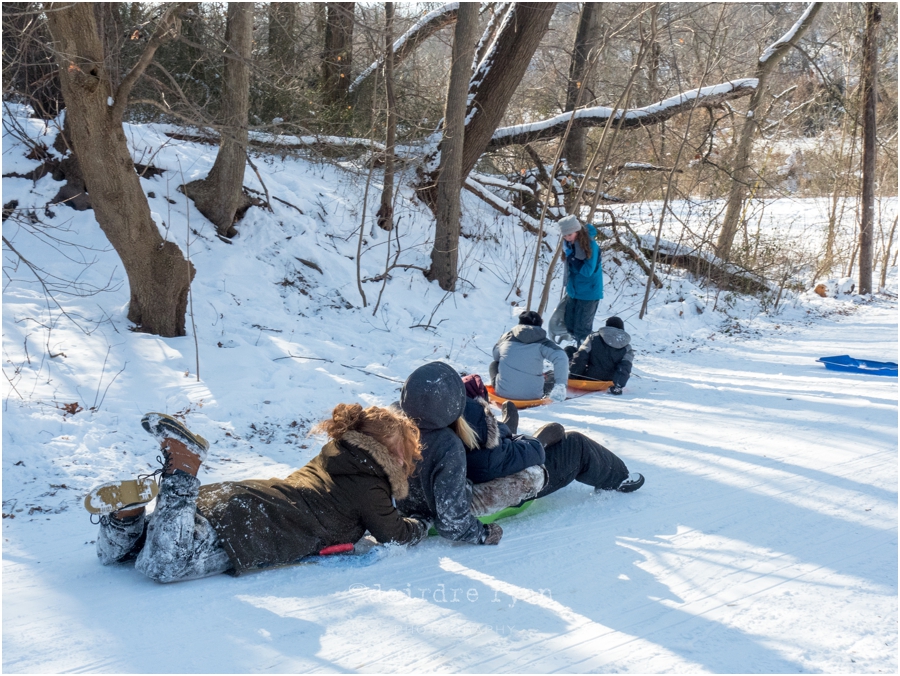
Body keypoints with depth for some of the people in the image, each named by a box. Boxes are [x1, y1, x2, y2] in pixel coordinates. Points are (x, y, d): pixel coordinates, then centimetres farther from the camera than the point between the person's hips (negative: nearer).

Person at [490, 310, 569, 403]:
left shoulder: (506, 337, 4)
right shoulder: (541, 342, -5)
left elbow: (496, 356, 23)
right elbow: (560, 357, -20)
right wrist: (560, 385, -19)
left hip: (504, 392, -1)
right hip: (532, 394, 1)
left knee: (494, 364, 29)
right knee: (555, 379, 29)